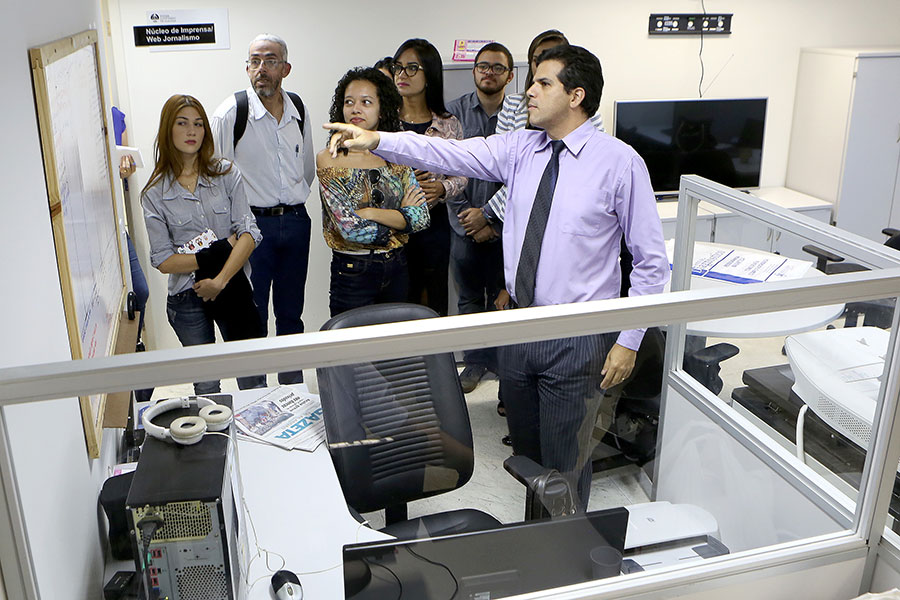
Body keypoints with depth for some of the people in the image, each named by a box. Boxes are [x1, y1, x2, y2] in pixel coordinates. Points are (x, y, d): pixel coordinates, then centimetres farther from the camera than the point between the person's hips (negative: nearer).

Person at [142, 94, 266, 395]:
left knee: (253, 379, 4)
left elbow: (249, 233, -7)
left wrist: (220, 280, -16)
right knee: (206, 387, 11)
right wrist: (214, 254, -14)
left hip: (233, 289, 0)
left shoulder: (226, 174, 0)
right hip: (186, 299, 0)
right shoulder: (155, 194, -1)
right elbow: (163, 261, -4)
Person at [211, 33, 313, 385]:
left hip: (296, 222, 5)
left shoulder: (299, 109, 6)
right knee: (252, 318, 2)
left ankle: (293, 387, 29)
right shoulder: (232, 112, -10)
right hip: (253, 224, -4)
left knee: (291, 312, 15)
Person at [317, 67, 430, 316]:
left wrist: (371, 213, -15)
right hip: (352, 274, -4)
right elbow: (351, 229, -17)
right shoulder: (329, 160, -8)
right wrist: (400, 216, -7)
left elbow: (422, 217, -6)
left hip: (396, 268, 4)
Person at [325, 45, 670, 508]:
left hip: (577, 340, -5)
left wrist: (629, 341, -9)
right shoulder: (519, 148, 3)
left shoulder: (620, 162, -10)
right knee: (525, 453, 21)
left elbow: (651, 260, -7)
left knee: (565, 465, 8)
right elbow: (451, 154, -9)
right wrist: (377, 140, -23)